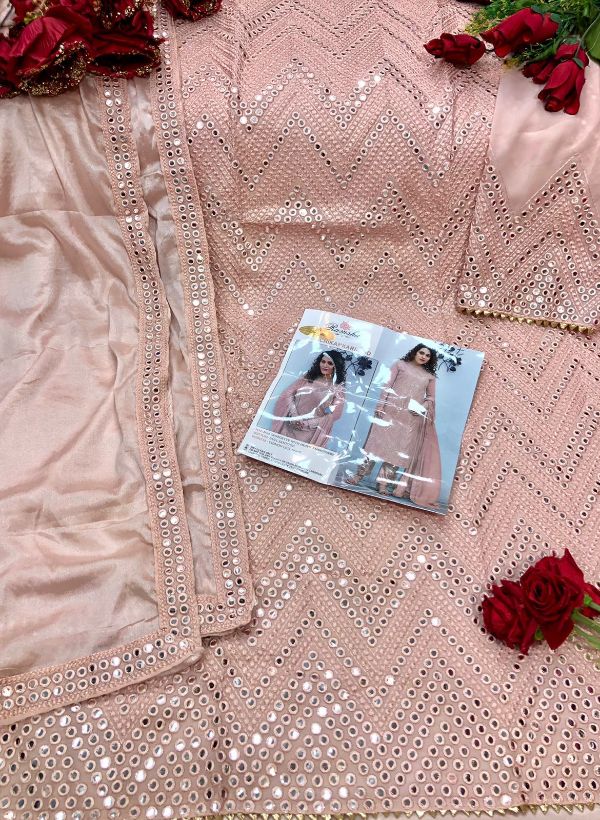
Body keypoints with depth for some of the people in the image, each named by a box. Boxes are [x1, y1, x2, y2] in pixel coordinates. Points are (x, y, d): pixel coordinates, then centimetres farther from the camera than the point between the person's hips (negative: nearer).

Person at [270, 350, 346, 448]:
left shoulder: (338, 388, 0)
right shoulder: (308, 377, 9)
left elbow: (334, 415, -6)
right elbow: (288, 394, 4)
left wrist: (308, 423, -13)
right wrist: (294, 414, -12)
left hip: (311, 433, -3)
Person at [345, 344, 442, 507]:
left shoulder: (430, 376, 17)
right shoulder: (400, 364, 11)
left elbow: (431, 398, 16)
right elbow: (387, 385, 3)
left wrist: (423, 407, -6)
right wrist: (380, 405, -9)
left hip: (412, 416, 2)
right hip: (392, 408, -2)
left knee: (401, 449, -2)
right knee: (378, 440, -4)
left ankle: (384, 483, 0)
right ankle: (359, 475, 1)